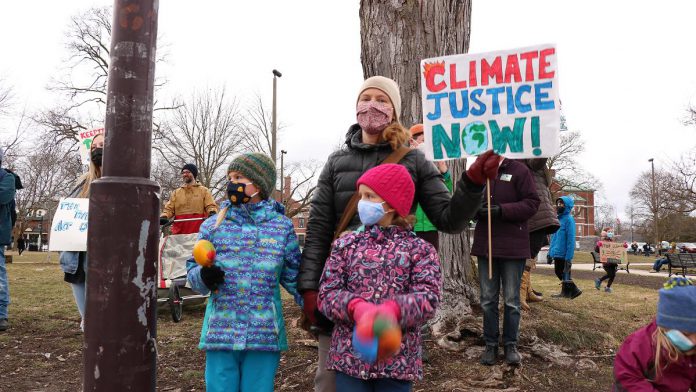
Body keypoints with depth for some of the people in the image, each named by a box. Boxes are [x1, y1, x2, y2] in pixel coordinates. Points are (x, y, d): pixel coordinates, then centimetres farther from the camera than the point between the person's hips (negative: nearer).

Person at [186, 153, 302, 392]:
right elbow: (193, 269, 8)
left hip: (265, 334, -1)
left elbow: (293, 275, 7)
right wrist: (204, 277, -14)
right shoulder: (212, 225, 4)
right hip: (220, 331, 1)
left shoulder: (282, 226, 2)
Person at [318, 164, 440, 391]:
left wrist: (392, 310, -30)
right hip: (349, 356, 1)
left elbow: (429, 297, -11)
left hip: (398, 360, -1)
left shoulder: (420, 250, 1)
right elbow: (327, 294, -1)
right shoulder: (345, 244, 6)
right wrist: (356, 307, -22)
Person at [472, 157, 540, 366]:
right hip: (485, 244, 4)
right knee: (488, 299, 10)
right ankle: (491, 344, 22)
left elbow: (532, 203, -11)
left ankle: (511, 344, 23)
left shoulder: (519, 170, -7)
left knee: (512, 299, 8)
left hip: (513, 245, -3)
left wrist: (501, 210, -22)